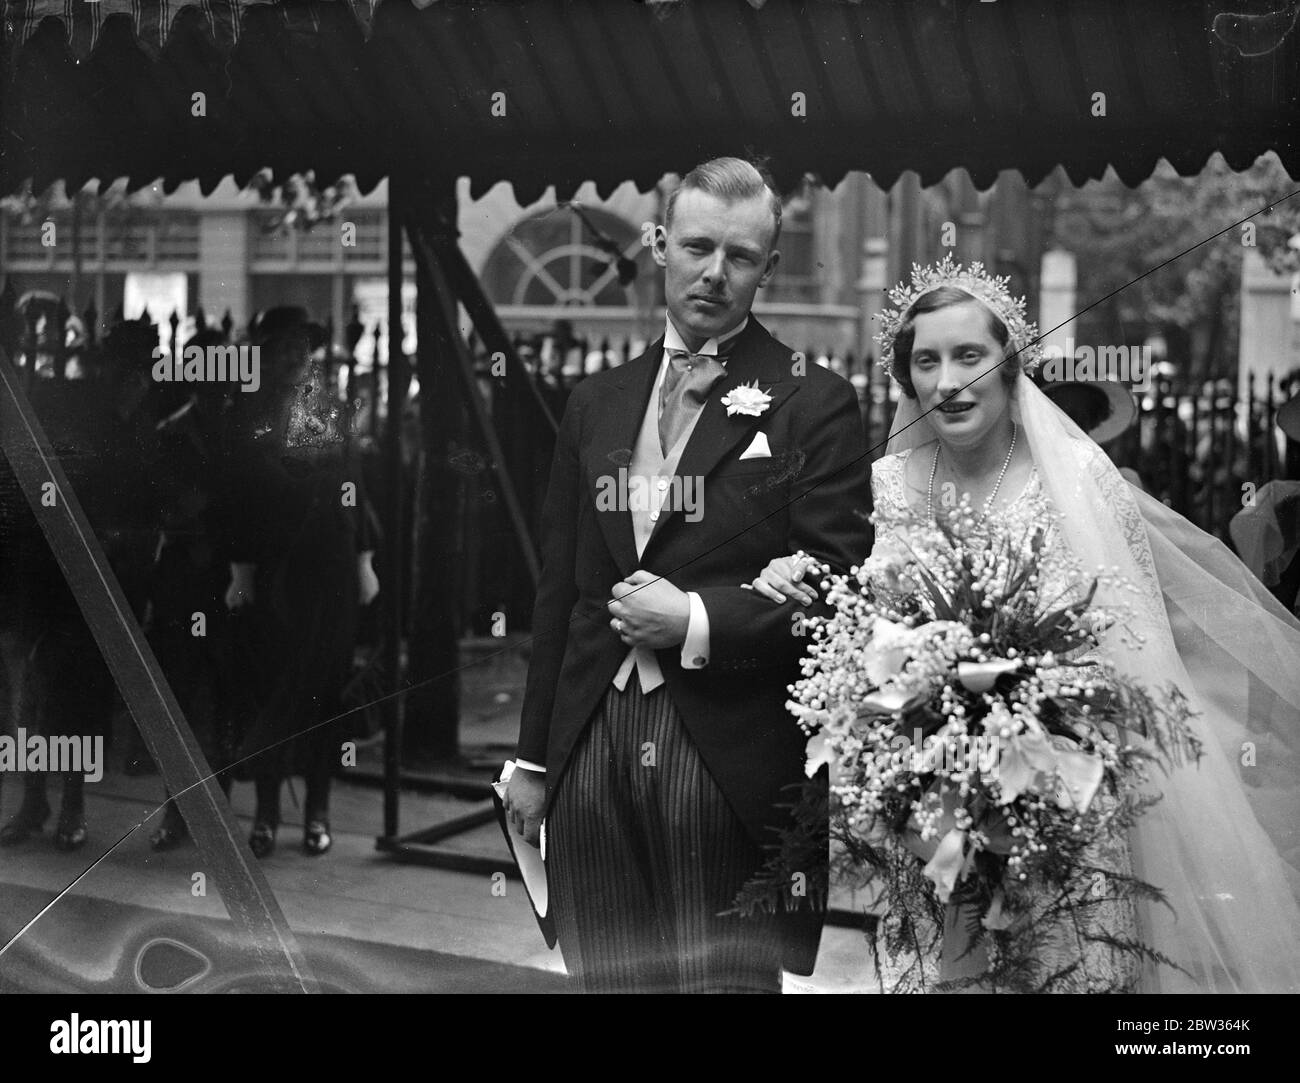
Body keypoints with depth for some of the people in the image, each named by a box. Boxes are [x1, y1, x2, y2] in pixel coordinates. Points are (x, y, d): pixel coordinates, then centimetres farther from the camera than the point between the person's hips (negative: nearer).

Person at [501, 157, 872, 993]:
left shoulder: (814, 404, -1)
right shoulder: (597, 402, 13)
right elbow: (560, 589, 15)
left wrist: (698, 619, -14)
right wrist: (534, 758, 13)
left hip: (733, 758, -4)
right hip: (593, 743, 4)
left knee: (727, 980, 1)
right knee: (609, 979, 10)